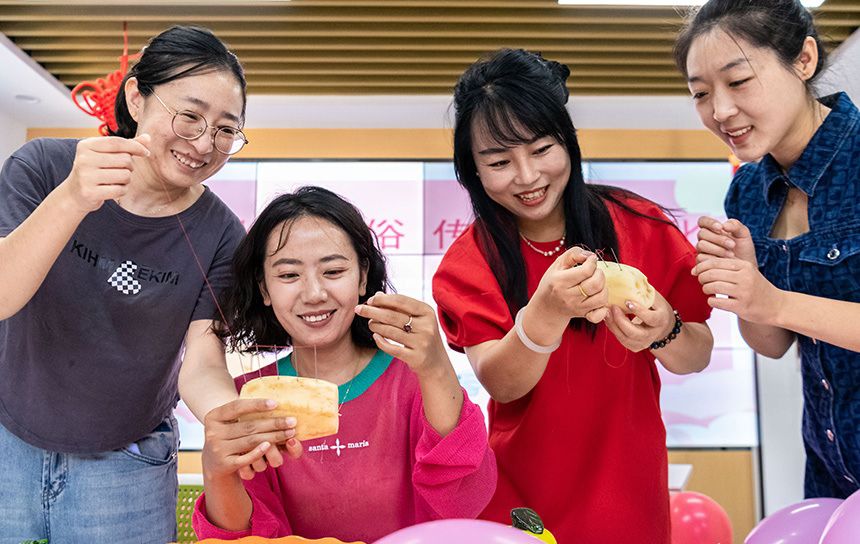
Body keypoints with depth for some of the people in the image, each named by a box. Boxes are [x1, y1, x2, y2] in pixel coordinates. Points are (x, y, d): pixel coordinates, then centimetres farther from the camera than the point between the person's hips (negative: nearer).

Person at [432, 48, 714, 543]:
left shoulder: (637, 225, -10)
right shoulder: (472, 259, -10)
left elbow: (699, 357, -7)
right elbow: (500, 384, -21)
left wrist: (661, 334, -29)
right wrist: (547, 314, -39)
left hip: (627, 490, 1)